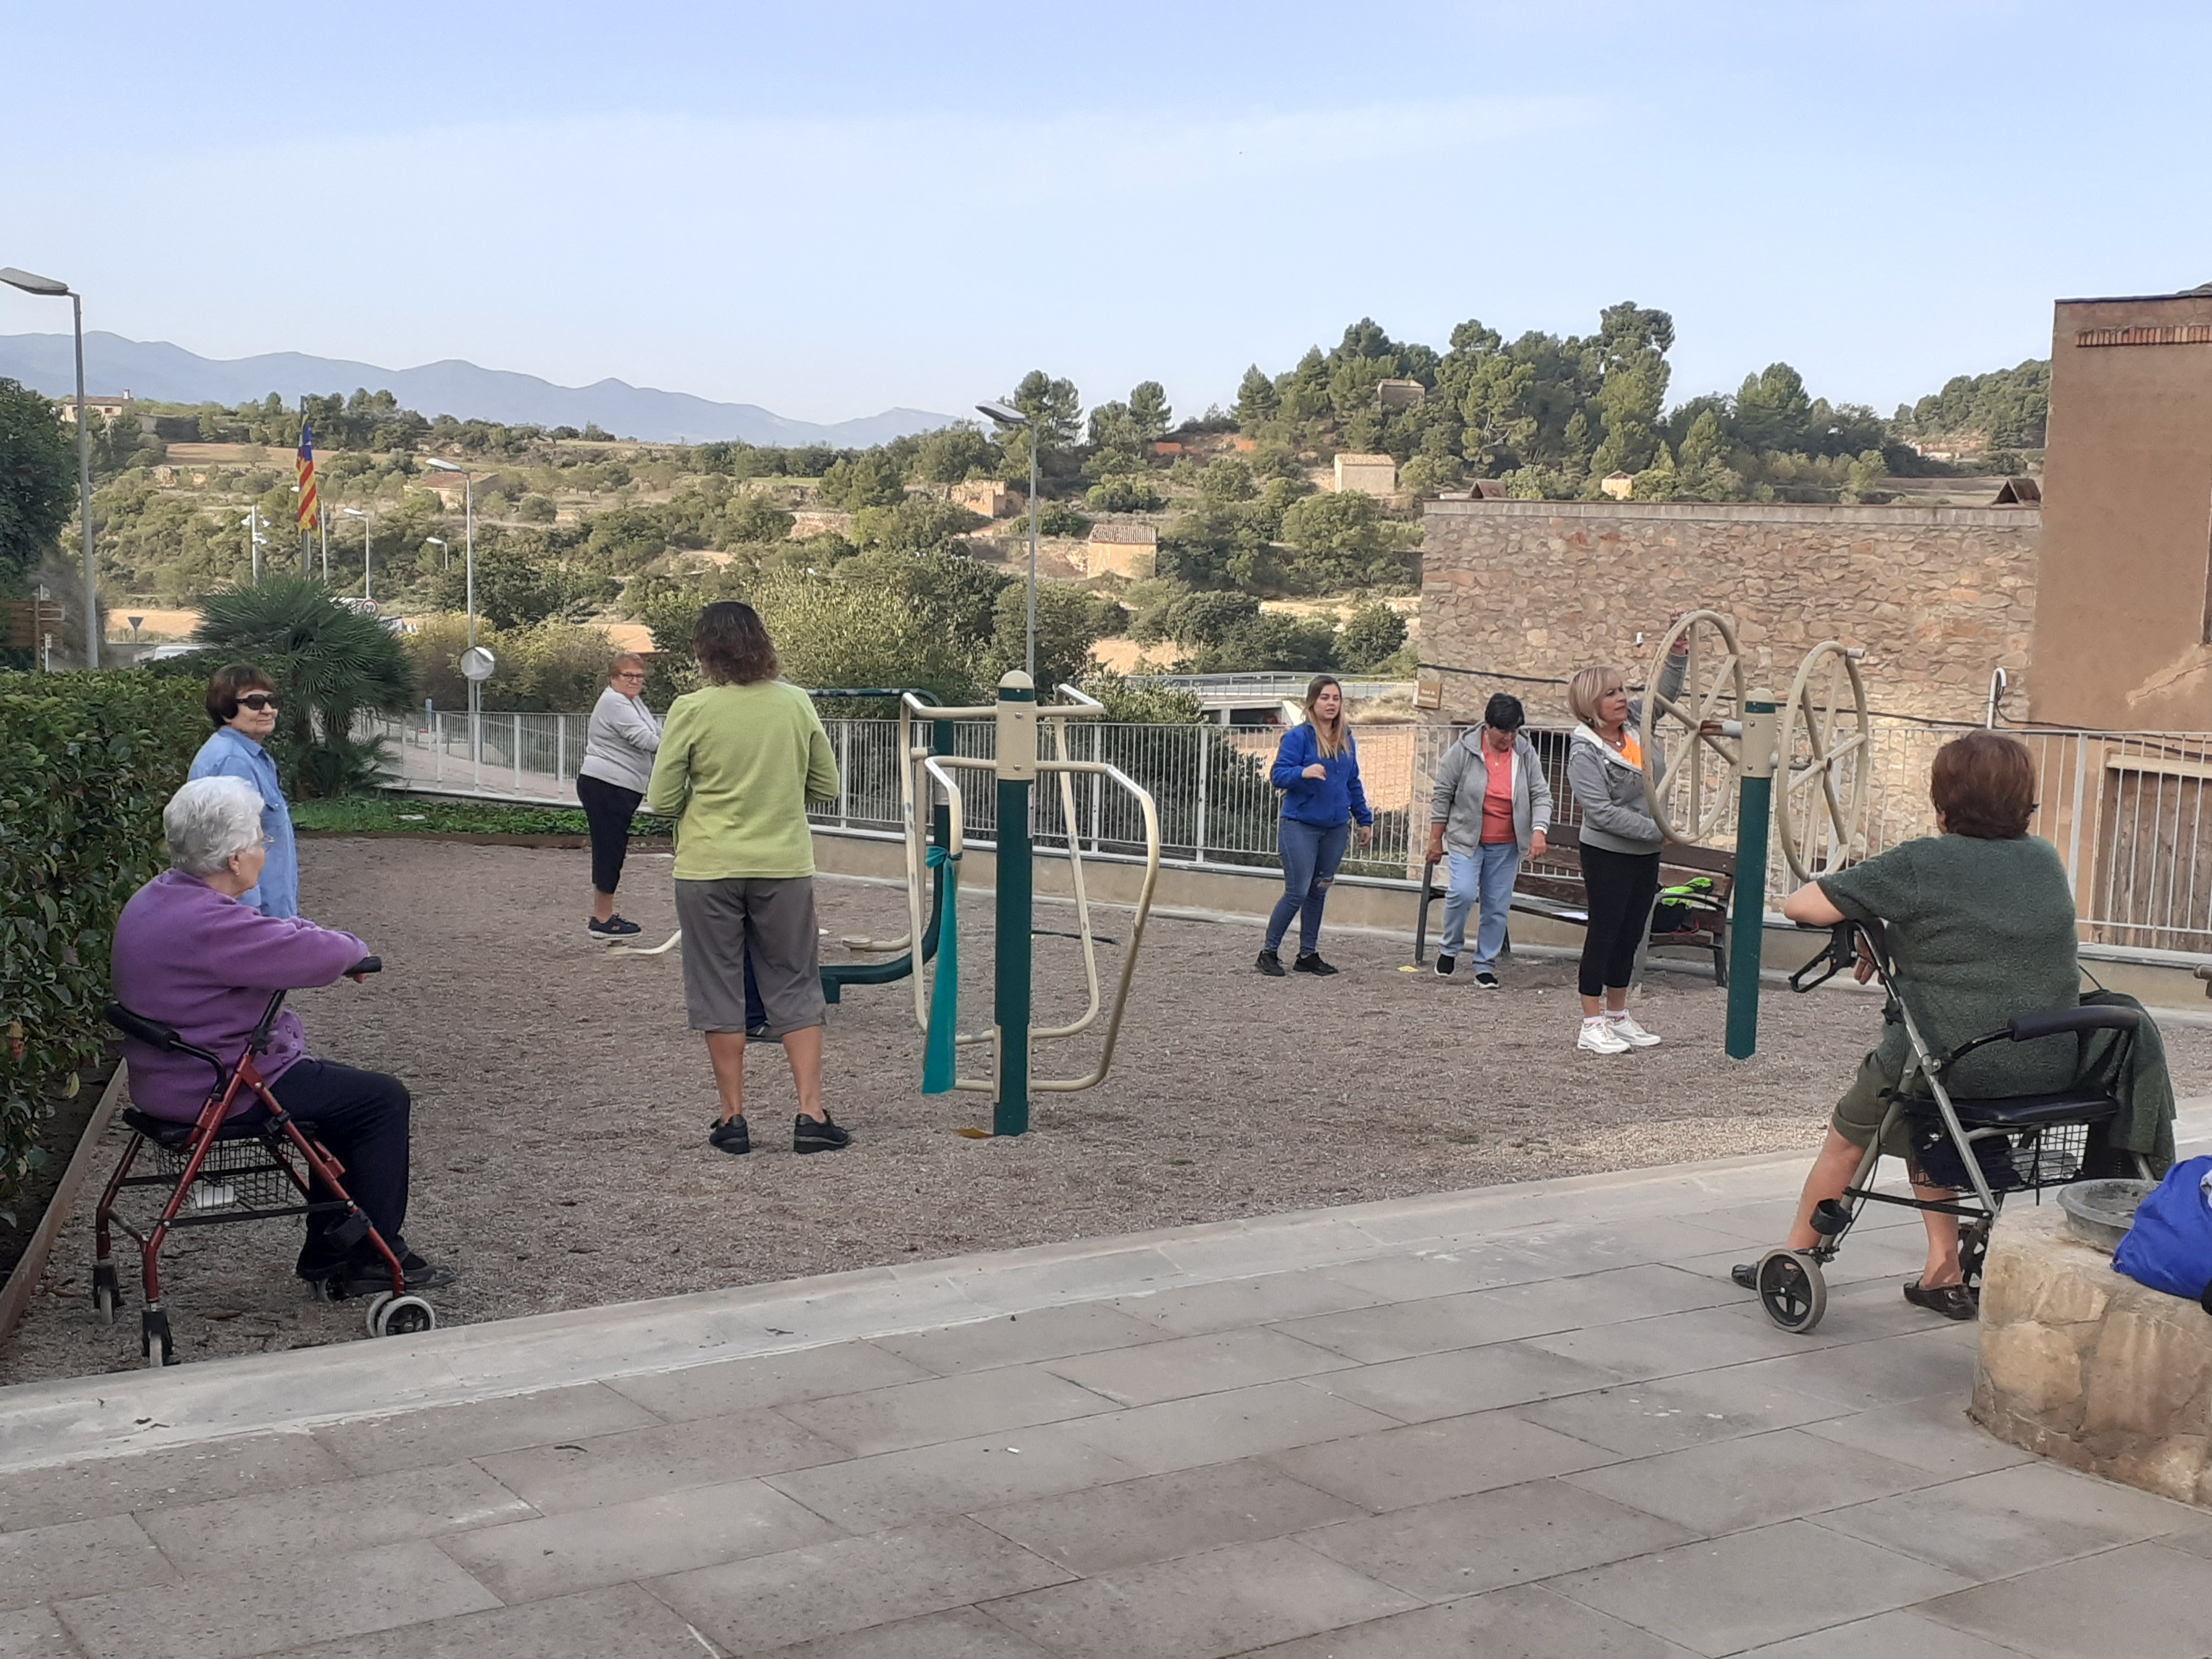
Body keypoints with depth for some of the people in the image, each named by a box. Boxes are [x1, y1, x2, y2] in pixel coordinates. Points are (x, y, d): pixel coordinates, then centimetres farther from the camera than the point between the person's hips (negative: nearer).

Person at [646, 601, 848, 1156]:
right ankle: (811, 1114, 5)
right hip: (785, 866, 2)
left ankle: (733, 1119, 12)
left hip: (709, 869, -2)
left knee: (719, 992, 9)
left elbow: (662, 801, -7)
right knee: (796, 990, 10)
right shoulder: (797, 703, -1)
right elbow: (826, 785, 7)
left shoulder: (692, 710, -10)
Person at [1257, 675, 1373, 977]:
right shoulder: (1298, 737, -9)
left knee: (1319, 892, 11)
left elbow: (1353, 783, 19)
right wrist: (1304, 772, -34)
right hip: (1300, 825, -6)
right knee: (1297, 892, -6)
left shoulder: (1346, 740, 10)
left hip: (1335, 827, 6)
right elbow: (1279, 775, -15)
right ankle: (1269, 953, 5)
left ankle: (1308, 955, 19)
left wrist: (1364, 819, 19)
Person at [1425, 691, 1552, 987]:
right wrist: (1435, 839, -2)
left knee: (1498, 906, 4)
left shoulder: (1526, 754, 0)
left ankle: (1485, 966, 16)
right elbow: (1442, 795, -2)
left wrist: (1539, 831, -16)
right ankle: (1450, 947, 5)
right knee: (1463, 893, -20)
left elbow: (1541, 796, 1)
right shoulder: (1464, 751, -8)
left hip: (1507, 846, 3)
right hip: (1466, 840, -3)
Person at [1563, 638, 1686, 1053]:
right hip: (1608, 855, -7)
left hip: (1645, 854, 7)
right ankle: (1592, 1027, 5)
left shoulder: (1636, 722, 2)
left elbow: (1665, 691, 17)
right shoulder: (1585, 753, -18)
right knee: (1603, 935, -1)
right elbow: (1602, 813, -24)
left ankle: (1618, 1018, 24)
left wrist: (1678, 652, 0)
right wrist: (1658, 830, -23)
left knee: (1630, 937, 13)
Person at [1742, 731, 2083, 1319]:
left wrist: (1871, 931, 6)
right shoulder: (2045, 859, 6)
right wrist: (1897, 938, 18)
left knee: (1849, 1134, 22)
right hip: (2053, 1071, 6)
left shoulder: (1922, 864, -13)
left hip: (1954, 1067, -6)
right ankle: (1944, 1270, 27)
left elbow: (1799, 907, -12)